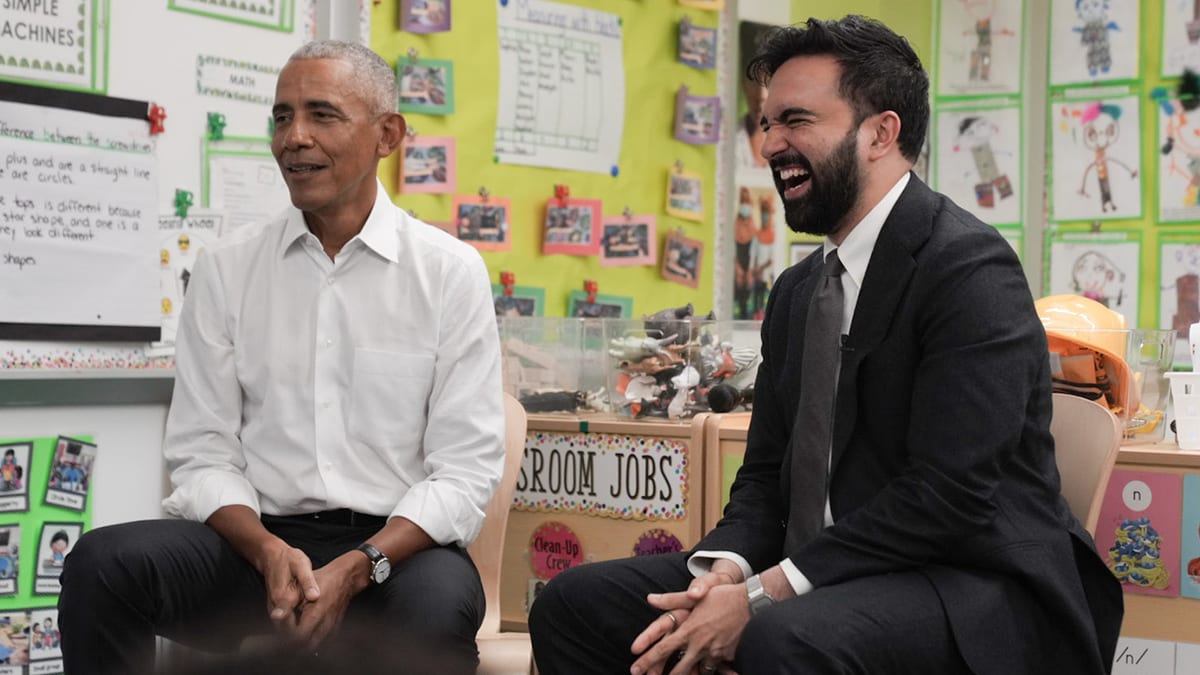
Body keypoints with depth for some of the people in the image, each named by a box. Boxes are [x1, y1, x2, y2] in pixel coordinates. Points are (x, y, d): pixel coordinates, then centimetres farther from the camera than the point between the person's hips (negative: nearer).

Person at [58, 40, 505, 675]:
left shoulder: (451, 271, 2)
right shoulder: (226, 268, 8)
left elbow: (465, 472, -2)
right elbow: (203, 453, 6)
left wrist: (357, 568, -17)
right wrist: (268, 551, -14)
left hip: (397, 544, -2)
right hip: (257, 538, 3)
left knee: (438, 605, -38)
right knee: (102, 563, -26)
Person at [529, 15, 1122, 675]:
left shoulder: (970, 268, -13)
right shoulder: (797, 291, 14)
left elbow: (949, 497, -21)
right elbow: (766, 473, 14)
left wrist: (762, 596, -20)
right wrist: (724, 574, -9)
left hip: (972, 588, -8)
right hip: (841, 573, 8)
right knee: (574, 602, -3)